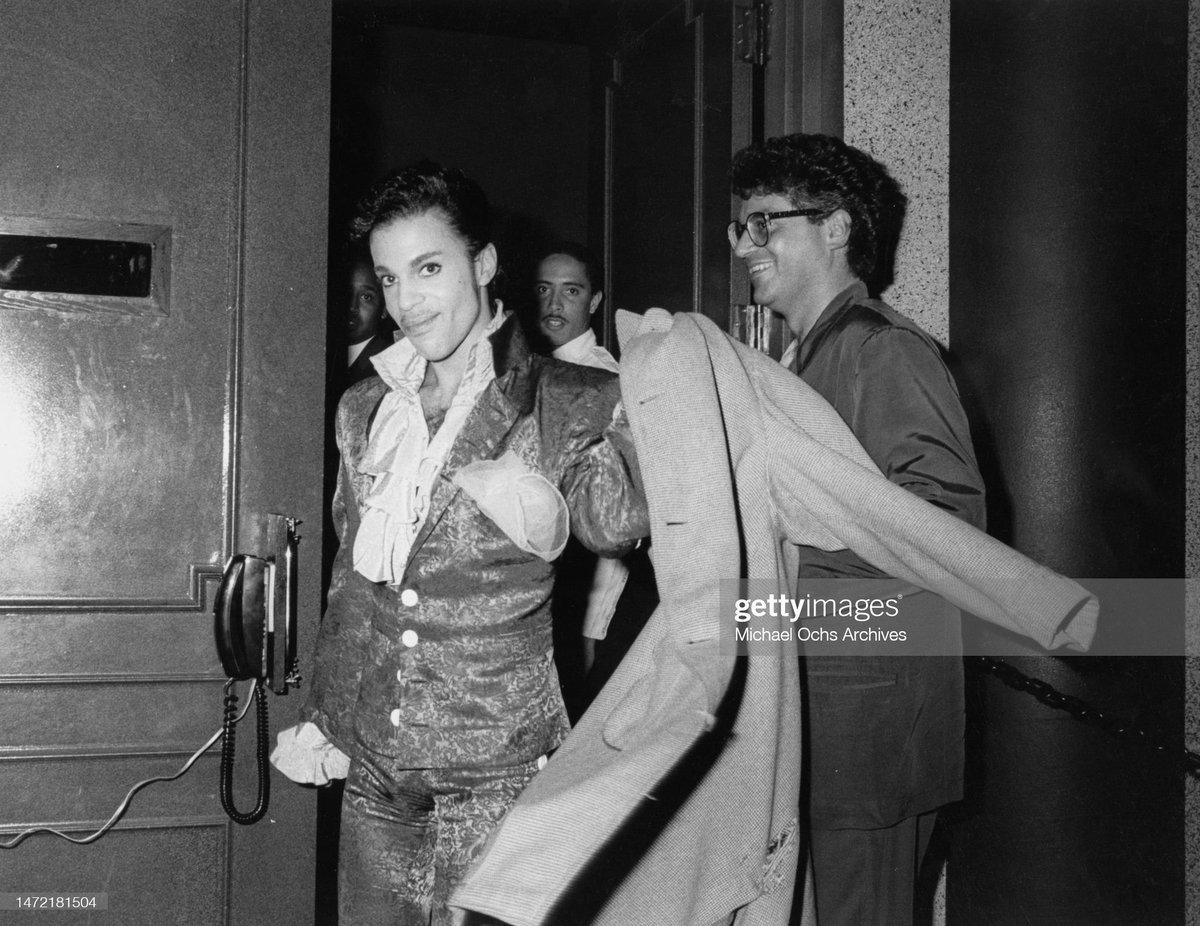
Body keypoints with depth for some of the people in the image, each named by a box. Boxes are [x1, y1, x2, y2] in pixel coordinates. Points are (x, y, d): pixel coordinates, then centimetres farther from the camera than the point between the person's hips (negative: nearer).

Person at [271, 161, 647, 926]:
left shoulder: (569, 405, -3)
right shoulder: (363, 410, 10)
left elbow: (619, 528, -9)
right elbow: (349, 578, 16)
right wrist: (322, 718, 14)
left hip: (498, 771, -4)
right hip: (371, 766, 4)